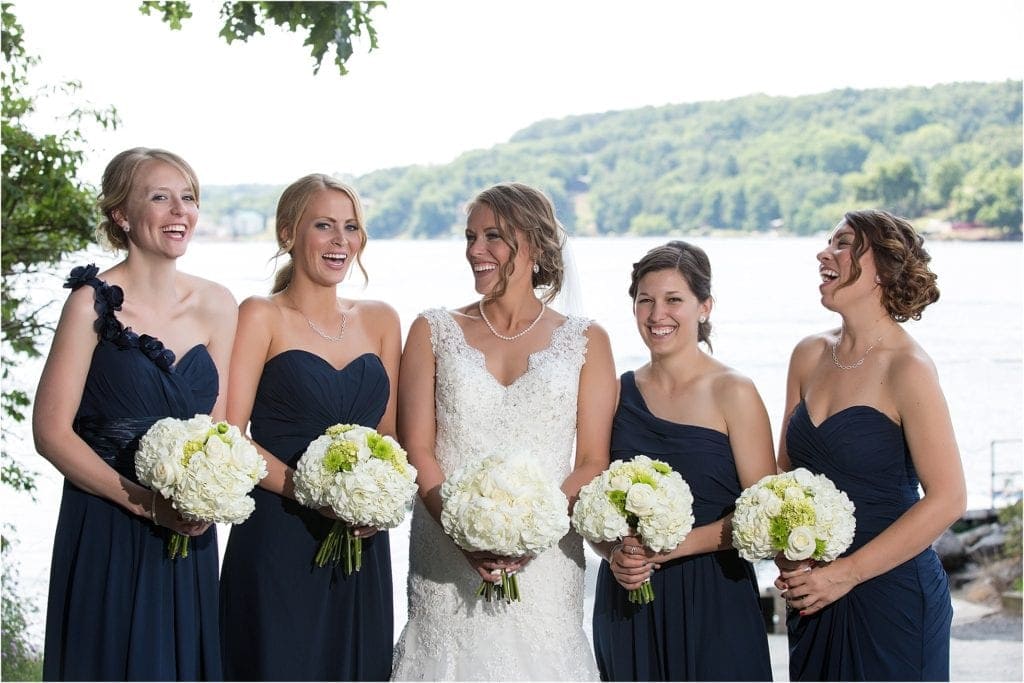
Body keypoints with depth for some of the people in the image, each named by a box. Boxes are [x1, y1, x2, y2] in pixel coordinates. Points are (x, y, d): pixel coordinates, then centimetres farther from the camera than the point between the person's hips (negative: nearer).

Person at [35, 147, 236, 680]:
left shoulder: (216, 306, 4)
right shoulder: (95, 302, -10)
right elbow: (51, 431, -12)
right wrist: (147, 503, -18)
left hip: (189, 536, 5)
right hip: (106, 535, -4)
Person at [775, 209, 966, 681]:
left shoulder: (907, 368, -13)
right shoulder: (810, 356, 5)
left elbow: (947, 499, -16)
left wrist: (845, 574, -15)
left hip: (892, 595, -6)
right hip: (813, 596, 6)